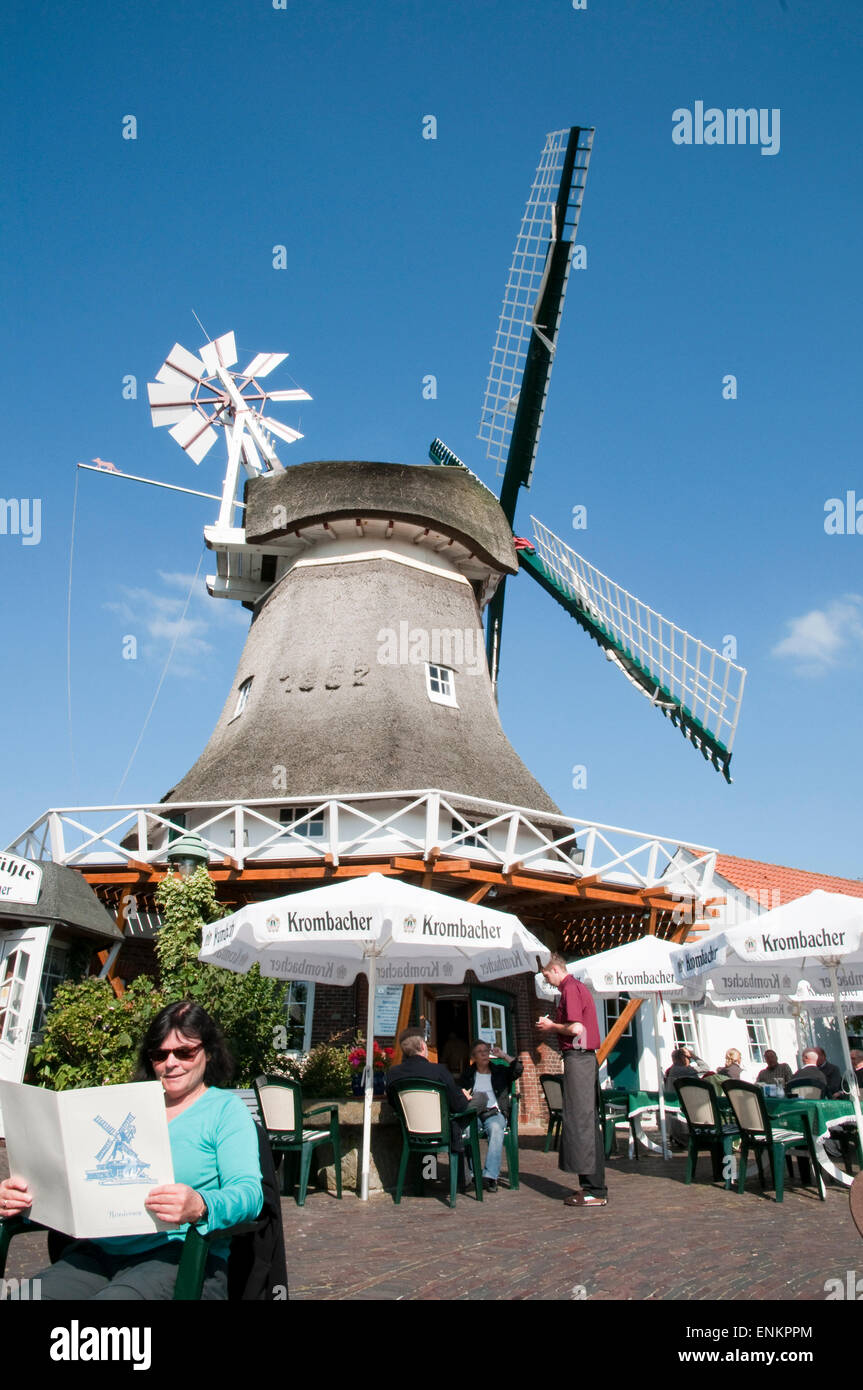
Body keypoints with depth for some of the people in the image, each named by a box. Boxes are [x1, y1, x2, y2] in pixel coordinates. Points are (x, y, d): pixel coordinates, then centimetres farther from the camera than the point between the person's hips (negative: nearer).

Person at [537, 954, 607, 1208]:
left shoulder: (571, 989, -12)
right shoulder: (578, 987, 18)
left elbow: (576, 1028, -21)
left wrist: (552, 1026, -6)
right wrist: (552, 1030, 16)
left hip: (577, 1057, -11)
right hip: (586, 1056, 11)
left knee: (578, 1121, -8)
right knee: (587, 1122, 12)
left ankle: (593, 1191, -6)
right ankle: (593, 1186, 18)